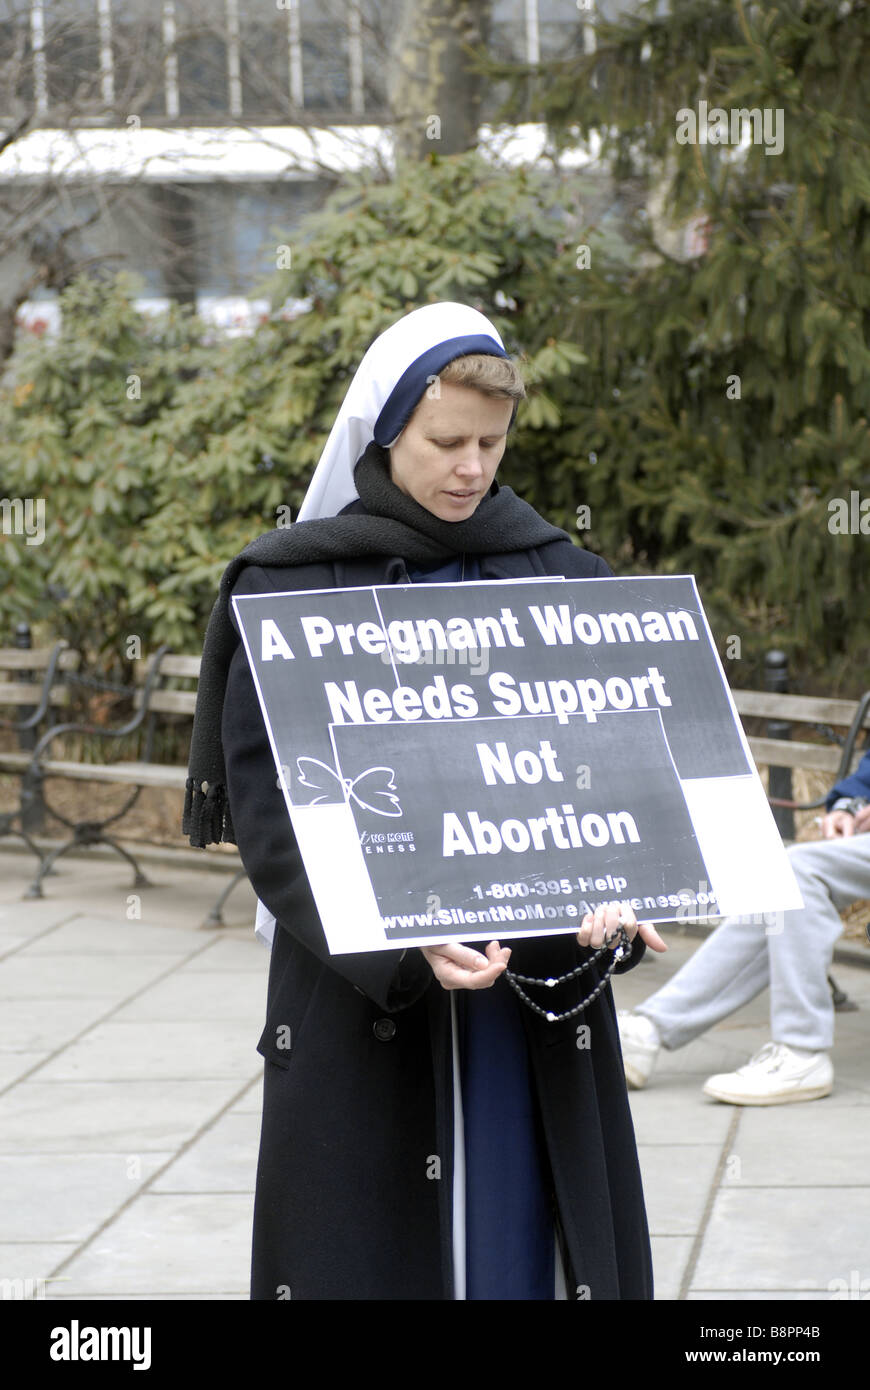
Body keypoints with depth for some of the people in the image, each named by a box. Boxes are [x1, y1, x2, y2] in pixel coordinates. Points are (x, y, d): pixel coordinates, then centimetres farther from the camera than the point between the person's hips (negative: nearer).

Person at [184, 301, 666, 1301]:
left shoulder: (559, 576, 8)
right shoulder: (291, 589, -1)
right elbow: (270, 811, -8)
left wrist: (615, 893, -16)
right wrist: (402, 947, -22)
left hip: (540, 988, 2)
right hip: (359, 995, -2)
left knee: (519, 1238, 3)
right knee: (373, 1248, -1)